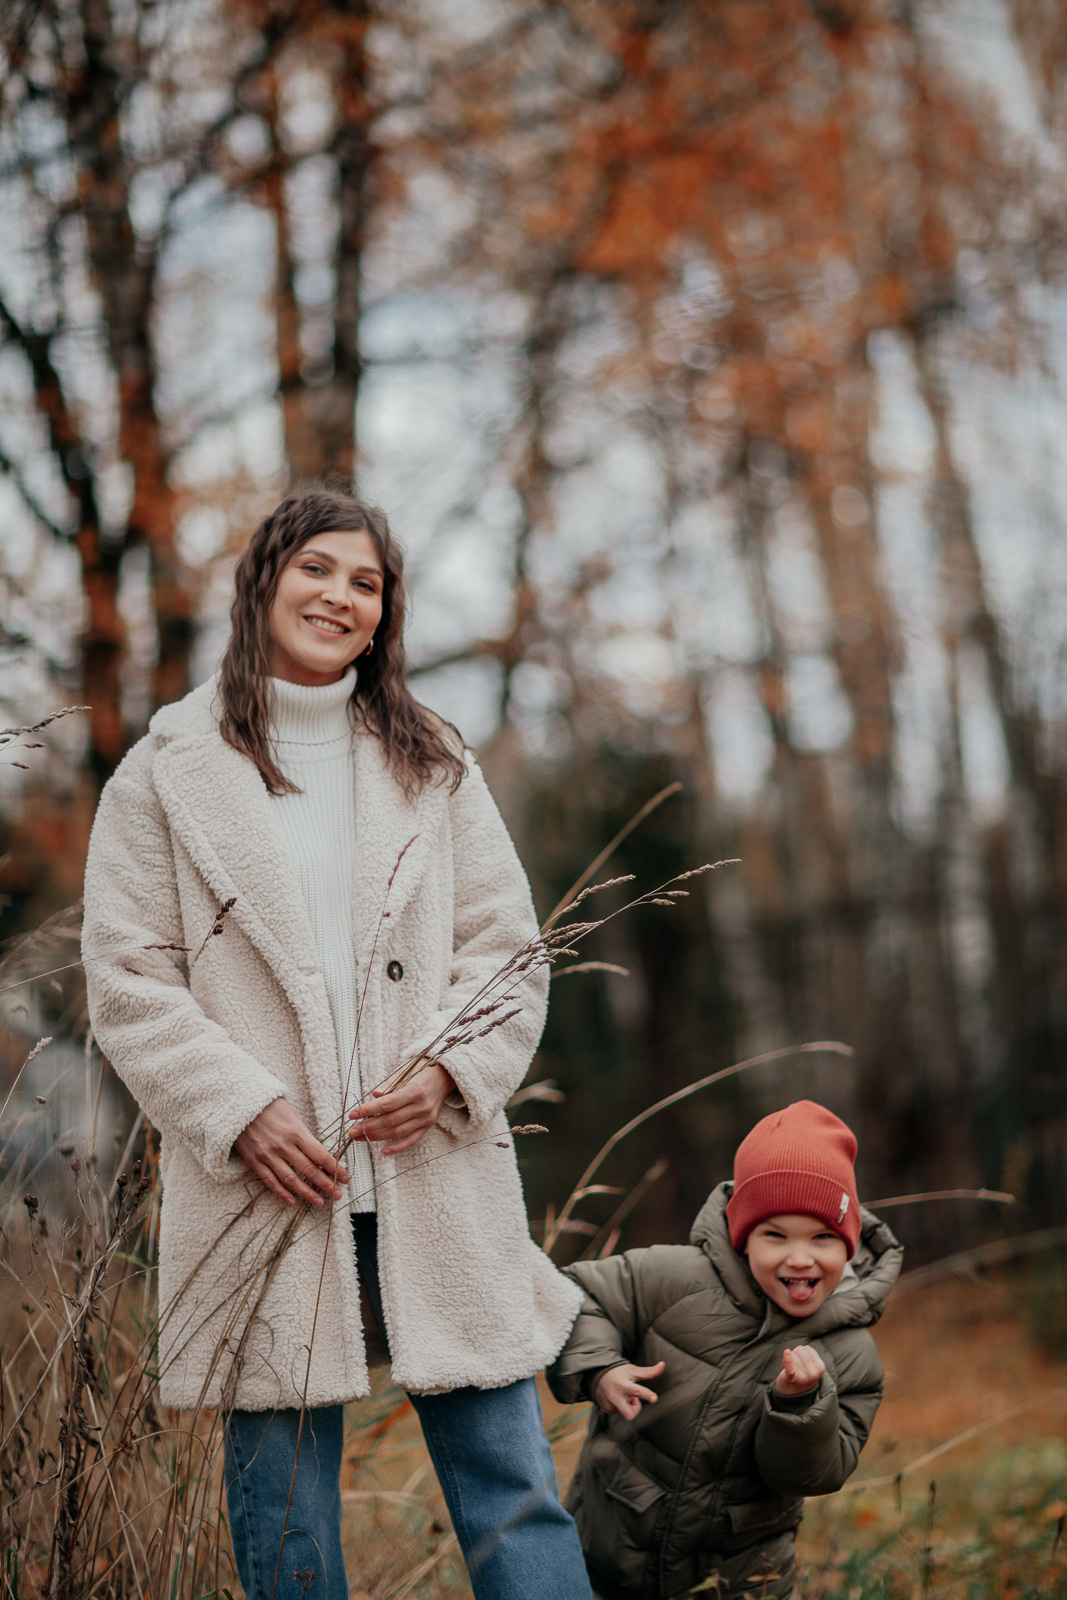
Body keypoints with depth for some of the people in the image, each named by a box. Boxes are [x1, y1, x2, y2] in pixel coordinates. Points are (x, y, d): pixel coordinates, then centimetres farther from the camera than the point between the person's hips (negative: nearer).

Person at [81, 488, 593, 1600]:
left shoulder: (431, 767, 14)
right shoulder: (168, 773, 6)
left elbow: (507, 948, 12)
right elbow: (128, 979, 1)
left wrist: (450, 1068, -7)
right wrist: (242, 1110, -11)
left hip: (433, 1173, 2)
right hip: (265, 1178, -2)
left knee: (510, 1484, 1)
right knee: (285, 1509, 3)